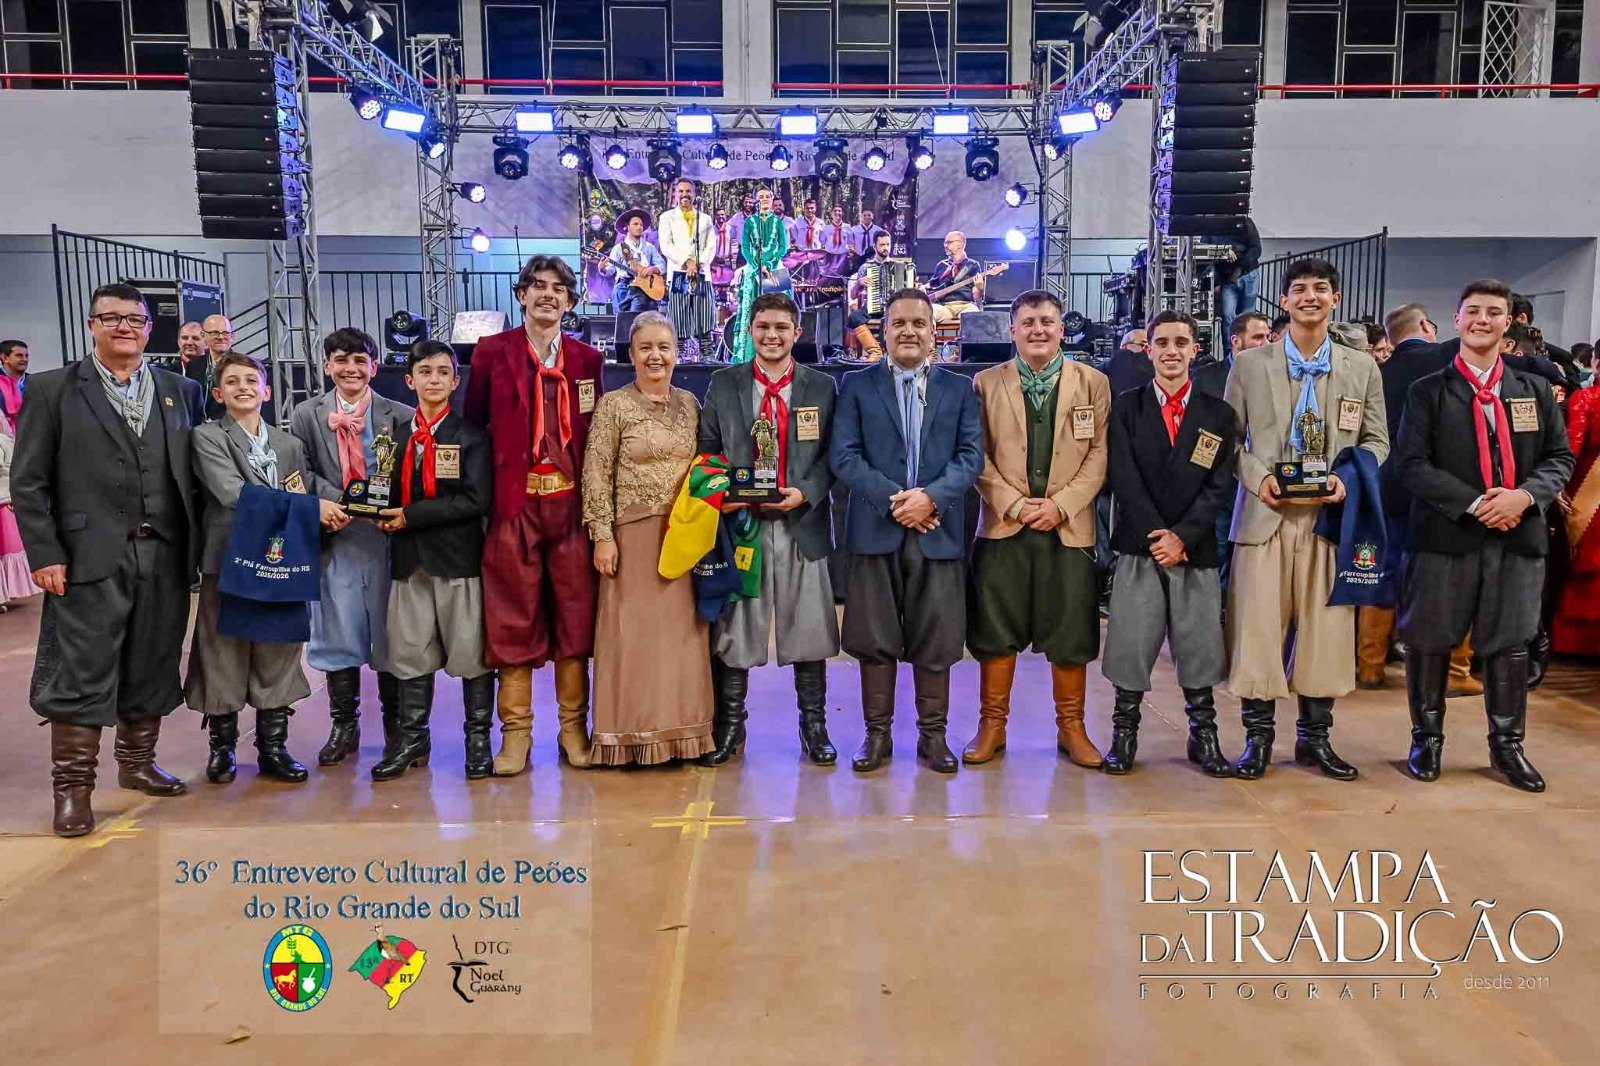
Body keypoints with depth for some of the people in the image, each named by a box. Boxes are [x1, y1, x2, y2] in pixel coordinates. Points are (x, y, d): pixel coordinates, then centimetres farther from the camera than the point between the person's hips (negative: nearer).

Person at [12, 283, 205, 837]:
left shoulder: (180, 390, 11)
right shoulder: (52, 390, 3)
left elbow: (195, 472, 10)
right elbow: (28, 483, 0)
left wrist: (197, 547, 2)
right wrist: (44, 555, -8)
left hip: (165, 558, 3)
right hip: (90, 560, -3)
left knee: (152, 669, 12)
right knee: (81, 675, -1)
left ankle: (137, 763, 28)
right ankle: (72, 787, 11)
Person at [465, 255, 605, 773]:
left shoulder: (586, 359, 11)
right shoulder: (493, 352, 5)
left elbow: (596, 434, 12)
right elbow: (474, 425, 5)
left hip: (571, 502, 2)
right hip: (514, 503, -2)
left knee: (576, 615, 5)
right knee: (513, 619, 2)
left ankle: (574, 728, 16)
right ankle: (515, 734, 11)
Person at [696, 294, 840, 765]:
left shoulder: (822, 387, 7)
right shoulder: (723, 385, 8)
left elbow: (832, 455, 4)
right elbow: (706, 450, 8)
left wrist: (806, 493, -11)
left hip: (802, 524, 0)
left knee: (809, 629, 6)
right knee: (733, 629, 5)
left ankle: (813, 725, 20)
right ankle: (729, 726, 18)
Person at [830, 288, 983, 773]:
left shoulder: (959, 388, 11)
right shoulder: (857, 385, 7)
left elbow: (971, 456, 2)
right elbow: (843, 455, -2)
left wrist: (930, 497, -14)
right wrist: (892, 498, -13)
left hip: (938, 531, 1)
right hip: (875, 531, -1)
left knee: (936, 642, 5)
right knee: (874, 641, 4)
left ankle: (932, 734, 17)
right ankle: (877, 734, 16)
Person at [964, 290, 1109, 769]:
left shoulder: (1092, 383, 6)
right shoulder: (986, 383, 6)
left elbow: (1099, 454, 1)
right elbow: (979, 456, 2)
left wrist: (1061, 504, -10)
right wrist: (1013, 503, -10)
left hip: (1069, 527, 0)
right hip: (1003, 526, 0)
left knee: (1070, 635, 6)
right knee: (995, 633, 4)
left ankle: (1070, 727, 21)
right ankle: (992, 725, 17)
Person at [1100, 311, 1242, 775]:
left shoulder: (1220, 415, 8)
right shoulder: (1126, 409, 5)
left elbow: (1220, 485, 0)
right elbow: (1124, 479, -4)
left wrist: (1183, 536, -12)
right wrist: (1157, 536, -12)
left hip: (1196, 549, 1)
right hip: (1139, 546, -1)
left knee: (1200, 645, 5)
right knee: (1131, 643, 0)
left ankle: (1203, 736, 16)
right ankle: (1124, 734, 11)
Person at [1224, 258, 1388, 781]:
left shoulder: (1362, 368, 10)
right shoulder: (1249, 364, 5)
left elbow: (1376, 440, 11)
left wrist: (1348, 478, -7)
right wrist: (1257, 477, -11)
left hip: (1331, 515, 2)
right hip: (1265, 512, -1)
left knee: (1326, 626, 6)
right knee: (1258, 625, -2)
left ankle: (1315, 736, 21)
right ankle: (1258, 736, 12)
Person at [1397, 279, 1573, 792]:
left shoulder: (1535, 390, 11)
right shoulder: (1429, 391, 1)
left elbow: (1560, 457, 10)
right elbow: (1412, 464, -7)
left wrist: (1525, 495, -10)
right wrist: (1476, 503, -16)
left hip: (1519, 536, 3)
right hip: (1446, 536, -2)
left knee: (1510, 642, 8)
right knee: (1430, 640, 4)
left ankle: (1507, 744, 23)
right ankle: (1426, 738, 20)